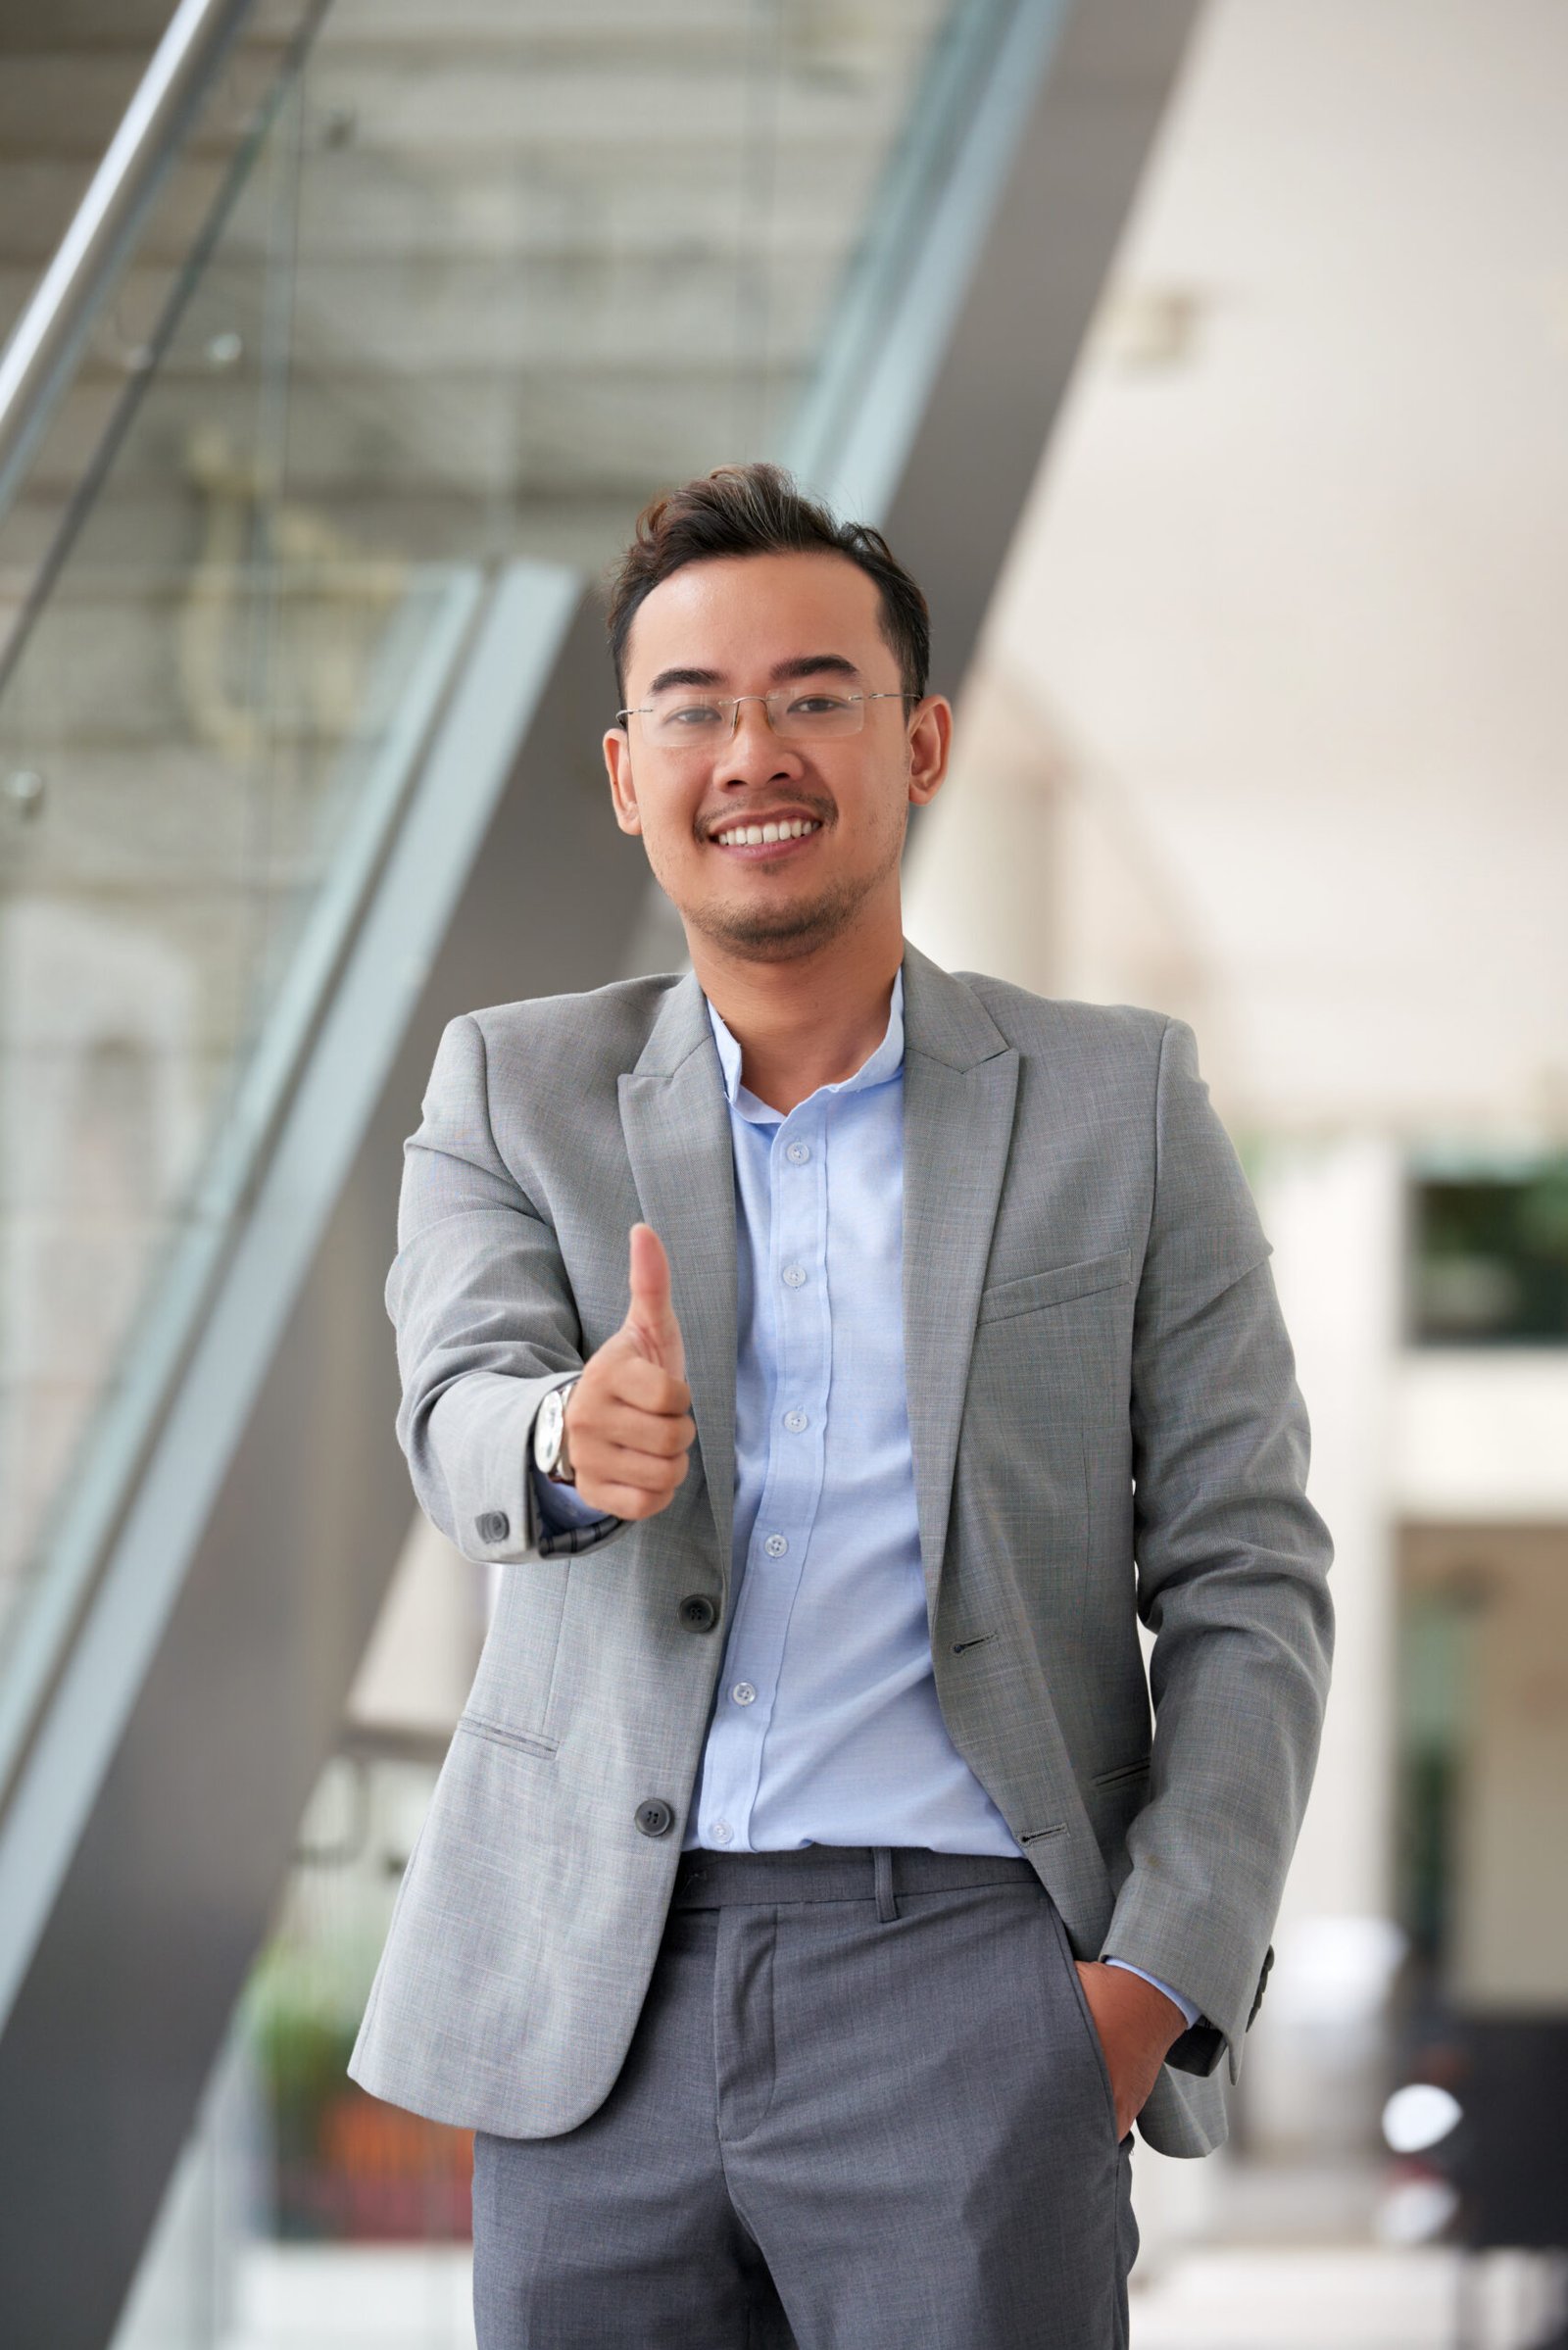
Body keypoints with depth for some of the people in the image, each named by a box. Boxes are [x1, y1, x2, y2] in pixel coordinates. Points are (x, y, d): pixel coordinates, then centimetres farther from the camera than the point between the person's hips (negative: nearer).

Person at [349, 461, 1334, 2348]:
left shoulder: (1116, 1103, 7)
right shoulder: (512, 1091, 11)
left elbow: (1246, 1583, 6)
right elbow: (462, 1421, -8)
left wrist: (1163, 1977, -6)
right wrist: (575, 1440, -32)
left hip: (967, 1978, -1)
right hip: (599, 1994, 2)